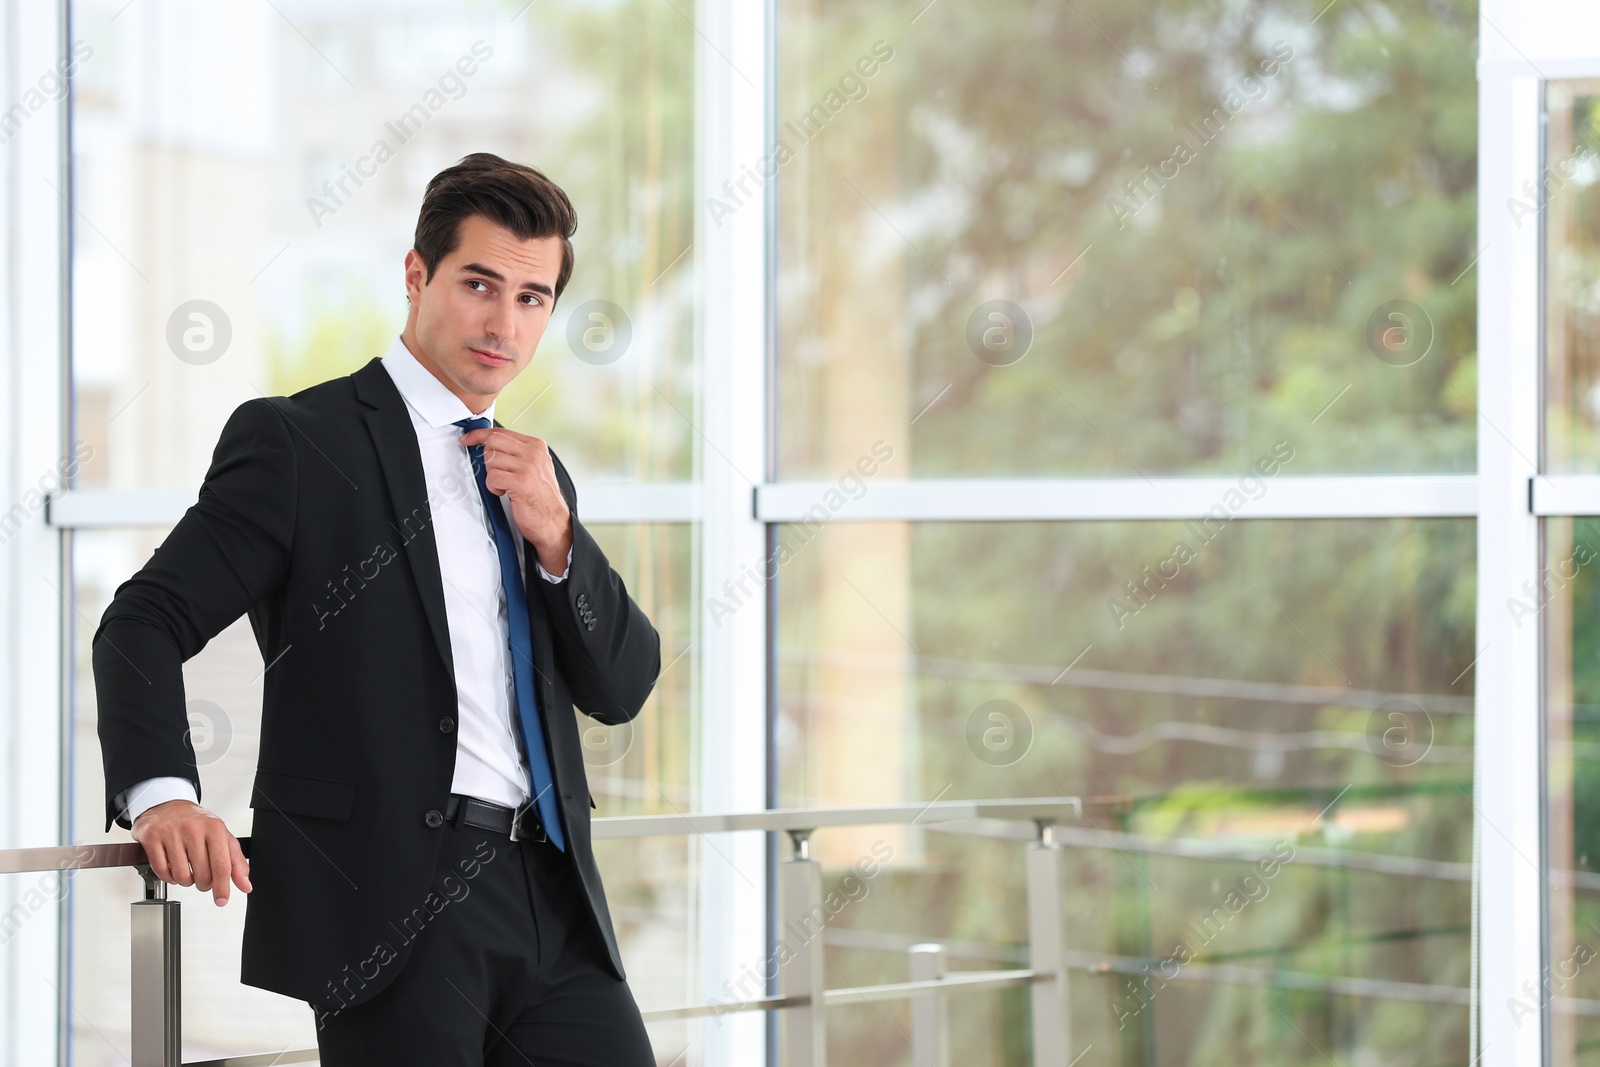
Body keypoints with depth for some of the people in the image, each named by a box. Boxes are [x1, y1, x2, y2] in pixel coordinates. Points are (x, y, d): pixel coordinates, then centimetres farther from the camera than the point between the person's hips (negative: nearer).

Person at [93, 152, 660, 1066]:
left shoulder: (537, 475, 19)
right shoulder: (296, 442, 0)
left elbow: (622, 689, 16)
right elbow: (146, 621, -7)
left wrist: (554, 535, -1)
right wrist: (161, 794, -24)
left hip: (552, 896, 6)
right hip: (391, 905, -6)